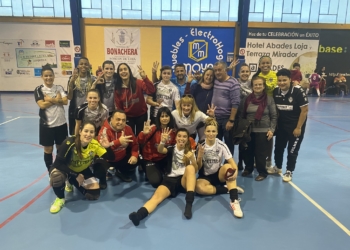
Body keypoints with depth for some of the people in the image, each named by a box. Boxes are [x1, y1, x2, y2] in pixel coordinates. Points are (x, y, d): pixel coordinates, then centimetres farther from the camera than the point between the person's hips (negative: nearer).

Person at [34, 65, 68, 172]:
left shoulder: (59, 88, 5)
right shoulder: (39, 90, -3)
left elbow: (65, 101, -10)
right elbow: (42, 105, -16)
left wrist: (51, 99, -16)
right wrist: (57, 100, -12)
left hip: (61, 123, 2)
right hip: (47, 124, -2)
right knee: (48, 149, 7)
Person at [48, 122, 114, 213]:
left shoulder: (95, 144, -20)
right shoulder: (69, 143, -32)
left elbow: (110, 158, -19)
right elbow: (58, 163, -29)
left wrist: (107, 147, -39)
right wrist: (76, 175, -28)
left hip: (83, 171, 4)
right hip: (67, 169, -3)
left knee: (94, 195, -8)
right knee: (57, 177, -39)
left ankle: (73, 182, 20)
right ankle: (60, 198, -8)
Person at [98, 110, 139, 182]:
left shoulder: (127, 128, -9)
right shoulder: (105, 130, -25)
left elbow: (134, 144, -1)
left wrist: (134, 155, -20)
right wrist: (119, 141, -51)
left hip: (122, 158, 4)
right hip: (108, 160, -3)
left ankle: (121, 172, 20)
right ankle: (109, 170, 10)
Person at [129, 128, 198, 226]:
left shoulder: (190, 152, 14)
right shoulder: (171, 149, 12)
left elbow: (195, 170, 4)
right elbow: (160, 150, -11)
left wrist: (192, 159, -16)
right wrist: (163, 142, -35)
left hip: (184, 181, 0)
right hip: (170, 180, 0)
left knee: (190, 167, -31)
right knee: (157, 196, -29)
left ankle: (189, 203, -39)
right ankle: (139, 215, -55)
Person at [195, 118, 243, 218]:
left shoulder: (221, 145, -9)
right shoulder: (201, 146, -8)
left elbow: (231, 162, -17)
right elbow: (198, 168, -6)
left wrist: (235, 171, -39)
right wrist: (200, 156, -25)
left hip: (220, 174, 0)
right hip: (206, 176, 0)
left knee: (227, 166, -33)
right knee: (198, 187, -34)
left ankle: (234, 201, -36)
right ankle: (228, 189, -19)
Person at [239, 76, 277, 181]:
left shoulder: (269, 99, -3)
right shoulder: (246, 99, 3)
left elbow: (274, 116, -1)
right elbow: (241, 115, 6)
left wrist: (271, 130, -7)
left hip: (263, 131, -3)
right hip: (248, 130, 3)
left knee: (261, 153, 3)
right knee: (248, 151, 11)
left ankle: (262, 172, 21)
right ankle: (248, 168, 33)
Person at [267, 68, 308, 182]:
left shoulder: (298, 91, -22)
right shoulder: (275, 92, -8)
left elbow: (305, 110, -17)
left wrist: (298, 128, -15)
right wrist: (274, 124, 3)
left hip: (296, 126, -5)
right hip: (281, 125, 5)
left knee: (292, 150, 6)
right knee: (278, 147, 16)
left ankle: (289, 172, 24)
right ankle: (278, 167, 38)